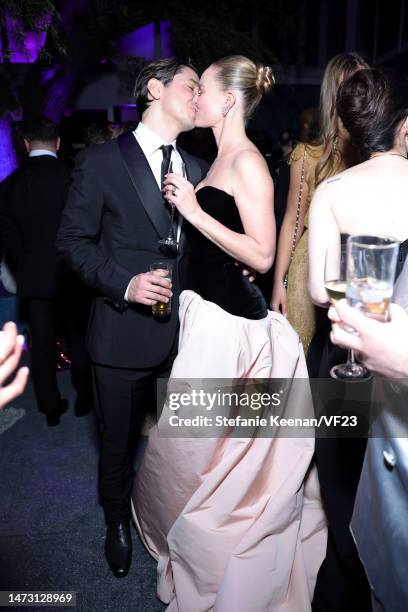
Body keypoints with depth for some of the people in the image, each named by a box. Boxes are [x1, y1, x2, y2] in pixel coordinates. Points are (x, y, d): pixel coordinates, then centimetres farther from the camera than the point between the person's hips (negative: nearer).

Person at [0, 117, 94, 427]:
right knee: (80, 338, 12)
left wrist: (25, 270, 12)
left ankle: (51, 408, 22)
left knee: (42, 345, 11)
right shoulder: (73, 177, -12)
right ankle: (84, 400, 25)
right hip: (72, 276, -3)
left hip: (33, 277, 3)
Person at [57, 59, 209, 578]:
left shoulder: (197, 169, 9)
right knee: (118, 441, 16)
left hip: (184, 330, 4)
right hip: (124, 331, -3)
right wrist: (123, 283, -19)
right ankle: (118, 523, 44)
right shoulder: (101, 162, -5)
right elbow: (73, 241, -6)